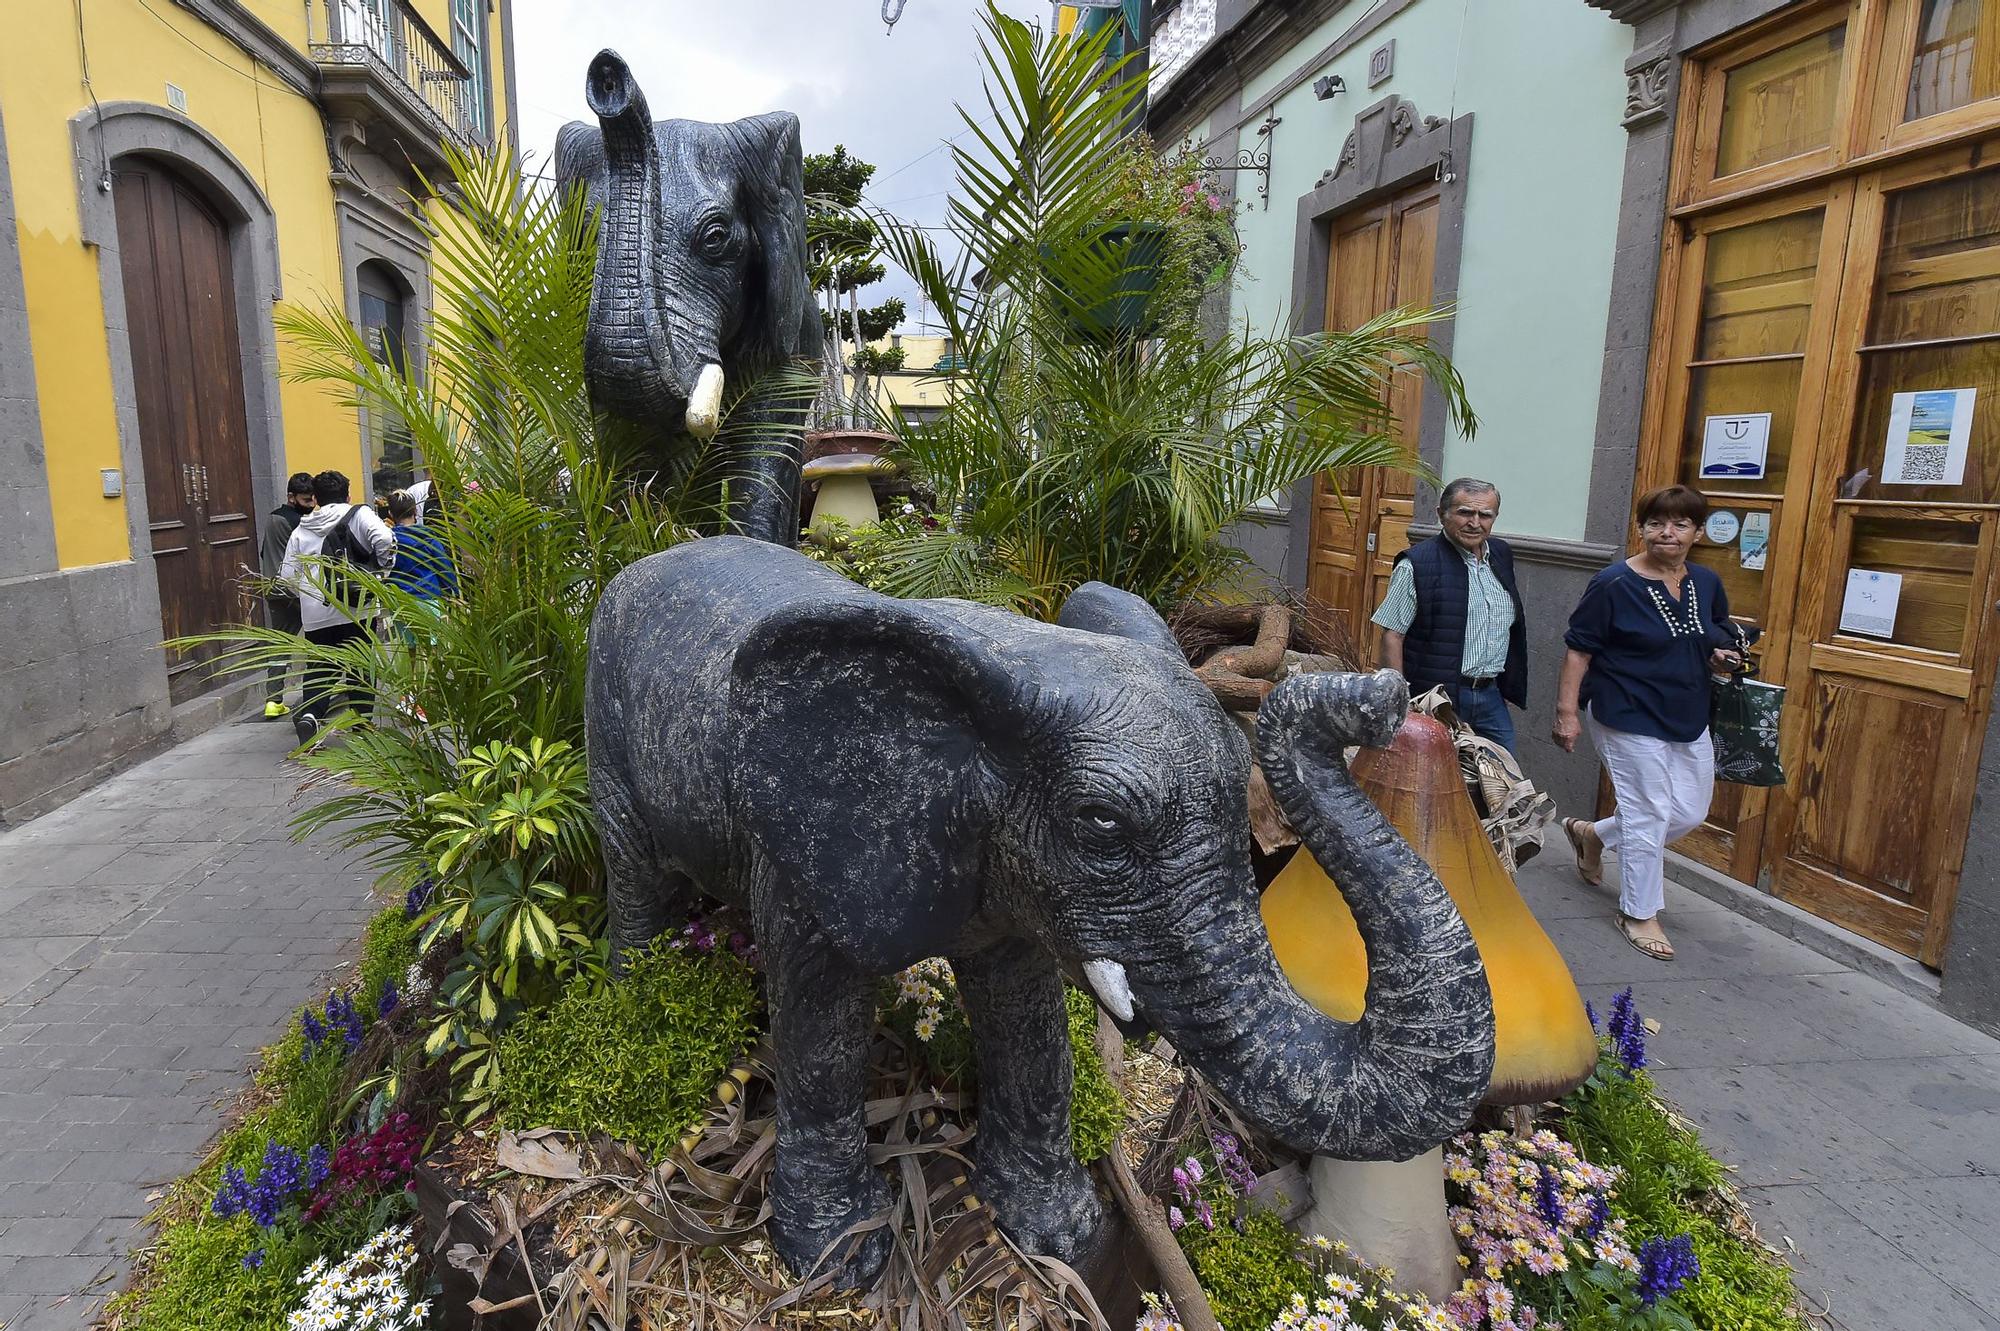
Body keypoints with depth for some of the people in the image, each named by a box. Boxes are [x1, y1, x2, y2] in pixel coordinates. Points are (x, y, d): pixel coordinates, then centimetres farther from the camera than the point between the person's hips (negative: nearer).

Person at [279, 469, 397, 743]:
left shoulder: (300, 531, 14)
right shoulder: (359, 514, 3)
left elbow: (289, 577, 12)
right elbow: (384, 539, -16)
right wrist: (382, 569, -1)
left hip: (315, 614, 3)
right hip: (356, 608, -2)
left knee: (320, 667, 10)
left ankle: (308, 713, -15)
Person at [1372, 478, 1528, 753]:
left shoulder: (1501, 555, 10)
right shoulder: (1417, 565, -12)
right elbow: (1392, 636, -12)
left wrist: (1511, 686, 18)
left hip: (1491, 696, 7)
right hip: (1438, 698, -6)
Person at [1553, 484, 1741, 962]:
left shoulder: (1707, 583, 5)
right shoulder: (1615, 584, -14)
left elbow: (1721, 633, 22)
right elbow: (1578, 650, -12)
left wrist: (1723, 655, -1)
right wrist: (1567, 711, -15)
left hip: (1688, 719, 7)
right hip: (1630, 718, -7)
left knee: (1690, 812, 12)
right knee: (1649, 813, -1)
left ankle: (1592, 834, 34)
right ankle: (1639, 914, 17)